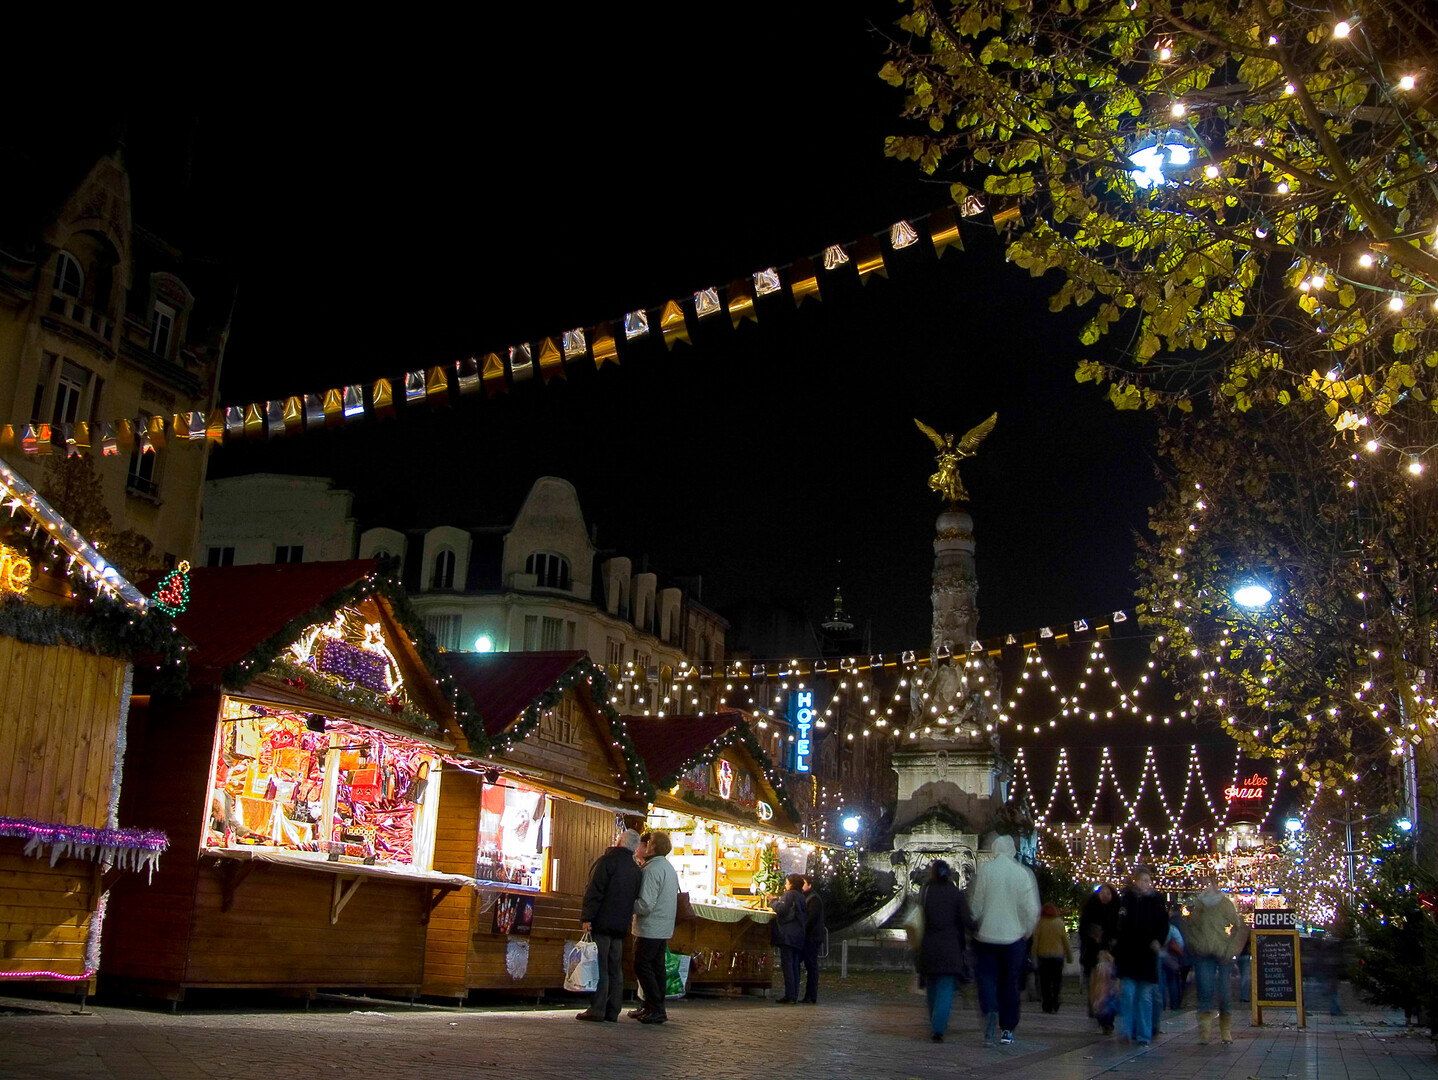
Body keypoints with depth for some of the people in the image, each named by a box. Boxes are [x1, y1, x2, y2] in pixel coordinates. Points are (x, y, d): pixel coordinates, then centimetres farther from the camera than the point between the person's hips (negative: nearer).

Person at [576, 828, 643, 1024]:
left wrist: (586, 918, -16)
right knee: (615, 969, 9)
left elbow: (594, 891, -14)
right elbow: (636, 898, 17)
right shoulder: (635, 869, 15)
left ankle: (597, 1009, -7)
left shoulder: (607, 860, -8)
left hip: (602, 922, -7)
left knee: (599, 968, -6)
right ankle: (612, 1011, 10)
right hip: (620, 926, 7)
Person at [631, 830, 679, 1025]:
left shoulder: (651, 869, -17)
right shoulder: (670, 868, 15)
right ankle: (656, 1007, 15)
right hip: (665, 928, 10)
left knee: (642, 967, -5)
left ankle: (656, 1009, -7)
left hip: (649, 928, -10)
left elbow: (645, 905, -23)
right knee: (657, 967, 12)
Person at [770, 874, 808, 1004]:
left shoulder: (789, 894, -7)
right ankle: (794, 996, 8)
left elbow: (781, 910, -18)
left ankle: (790, 996, -13)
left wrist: (773, 901, 1)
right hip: (799, 935, 8)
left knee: (787, 965, -9)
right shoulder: (801, 896, 17)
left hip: (788, 935, -8)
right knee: (794, 966, 9)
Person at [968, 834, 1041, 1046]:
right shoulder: (1024, 873, -7)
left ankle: (990, 1011, -22)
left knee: (987, 978, 5)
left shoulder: (983, 871, -8)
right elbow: (1032, 910, -5)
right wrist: (1026, 933, 11)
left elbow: (975, 905, -4)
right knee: (1010, 983, 12)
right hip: (1014, 936, 1)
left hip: (986, 935, -1)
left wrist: (976, 925, 14)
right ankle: (1007, 1030, 16)